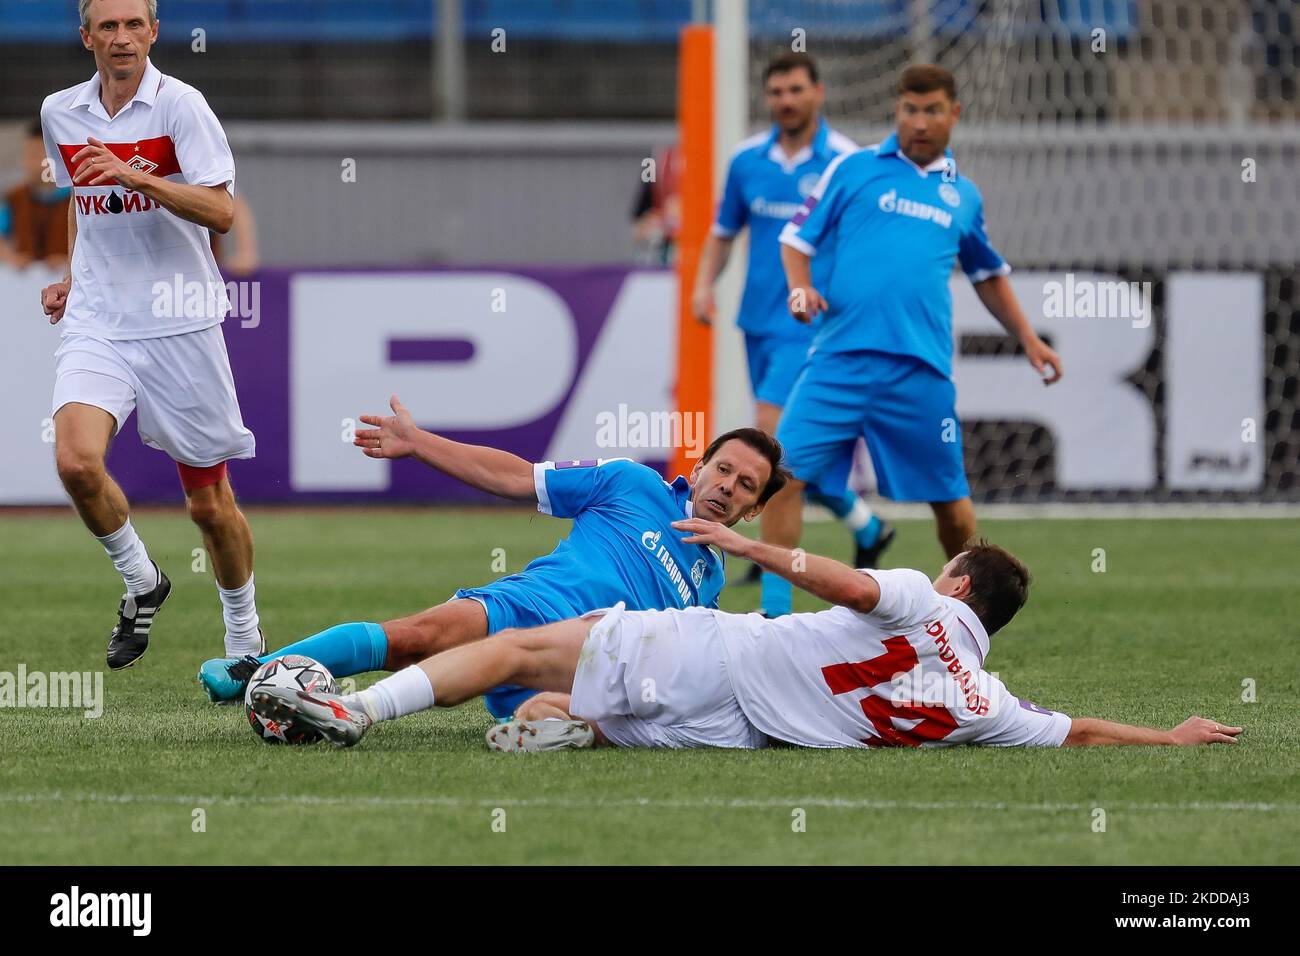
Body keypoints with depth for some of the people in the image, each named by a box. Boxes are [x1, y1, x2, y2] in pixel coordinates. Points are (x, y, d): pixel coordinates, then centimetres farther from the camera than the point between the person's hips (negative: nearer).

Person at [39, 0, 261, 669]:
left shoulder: (179, 105, -7)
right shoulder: (60, 113, 8)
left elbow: (220, 212, -16)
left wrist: (137, 175, -26)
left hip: (179, 324, -3)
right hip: (96, 322, 3)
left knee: (209, 502, 3)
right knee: (76, 461, -23)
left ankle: (243, 632, 26)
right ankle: (141, 583, 3)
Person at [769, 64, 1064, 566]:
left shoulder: (962, 195, 17)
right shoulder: (853, 168, 8)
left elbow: (988, 275, 29)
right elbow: (797, 237, 9)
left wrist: (1028, 338, 23)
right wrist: (800, 286, -10)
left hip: (920, 369, 2)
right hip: (841, 359, -2)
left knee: (951, 503, 6)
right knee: (785, 472, -13)